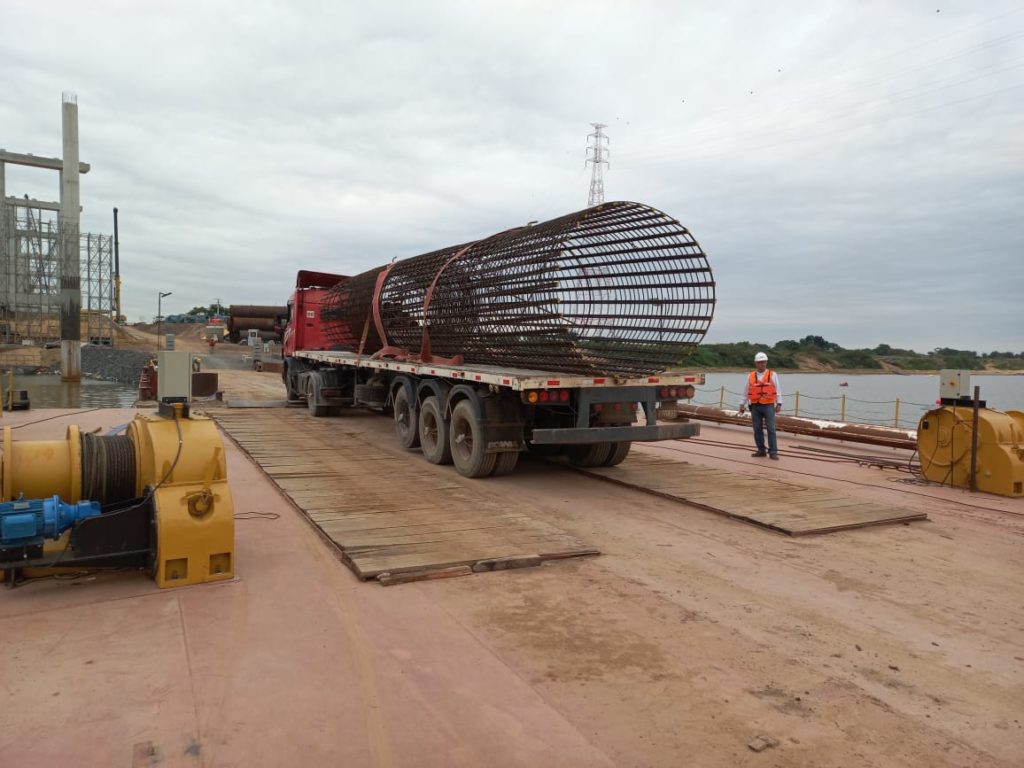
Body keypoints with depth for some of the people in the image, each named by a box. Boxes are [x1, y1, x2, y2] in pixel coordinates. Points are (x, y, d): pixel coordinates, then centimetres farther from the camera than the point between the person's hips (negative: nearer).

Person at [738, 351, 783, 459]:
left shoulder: (772, 375, 3)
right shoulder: (751, 376, 8)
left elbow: (778, 390, 2)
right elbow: (746, 392, 13)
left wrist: (779, 404, -5)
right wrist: (742, 404, 11)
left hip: (768, 406, -3)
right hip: (755, 406, 3)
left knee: (771, 429, -7)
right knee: (757, 429, 5)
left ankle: (773, 452, -5)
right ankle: (761, 450, 16)